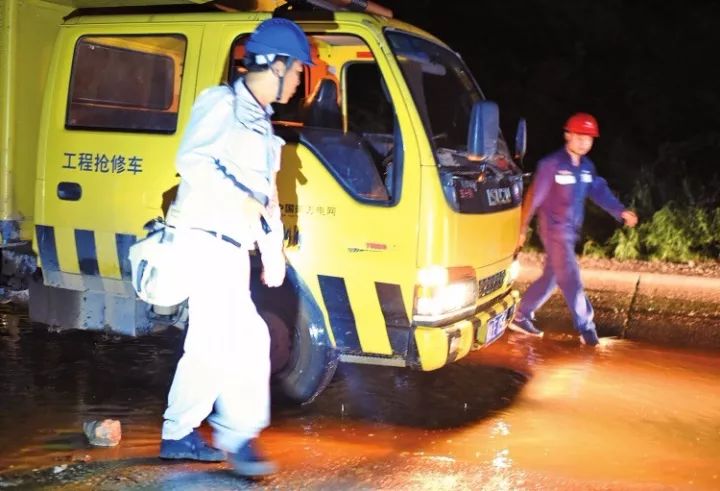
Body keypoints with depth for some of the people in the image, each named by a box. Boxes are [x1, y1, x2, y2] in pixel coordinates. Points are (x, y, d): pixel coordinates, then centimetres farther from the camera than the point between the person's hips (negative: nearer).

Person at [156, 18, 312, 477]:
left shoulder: (262, 125, 20)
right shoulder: (221, 104, -5)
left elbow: (268, 192, 22)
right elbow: (191, 160, -18)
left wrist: (273, 248, 16)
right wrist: (241, 201, -23)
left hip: (232, 247, 9)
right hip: (206, 240, -9)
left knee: (210, 346, 12)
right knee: (247, 338, -14)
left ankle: (178, 433, 22)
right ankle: (239, 434, -4)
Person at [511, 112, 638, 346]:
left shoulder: (587, 167, 7)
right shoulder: (551, 164, -15)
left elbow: (600, 192, 5)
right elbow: (534, 197, -14)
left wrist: (621, 211, -10)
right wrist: (522, 228, -14)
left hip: (571, 230, 8)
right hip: (554, 229, -8)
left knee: (550, 277, 14)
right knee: (571, 278, -7)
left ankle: (521, 317, 25)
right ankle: (586, 328, -2)